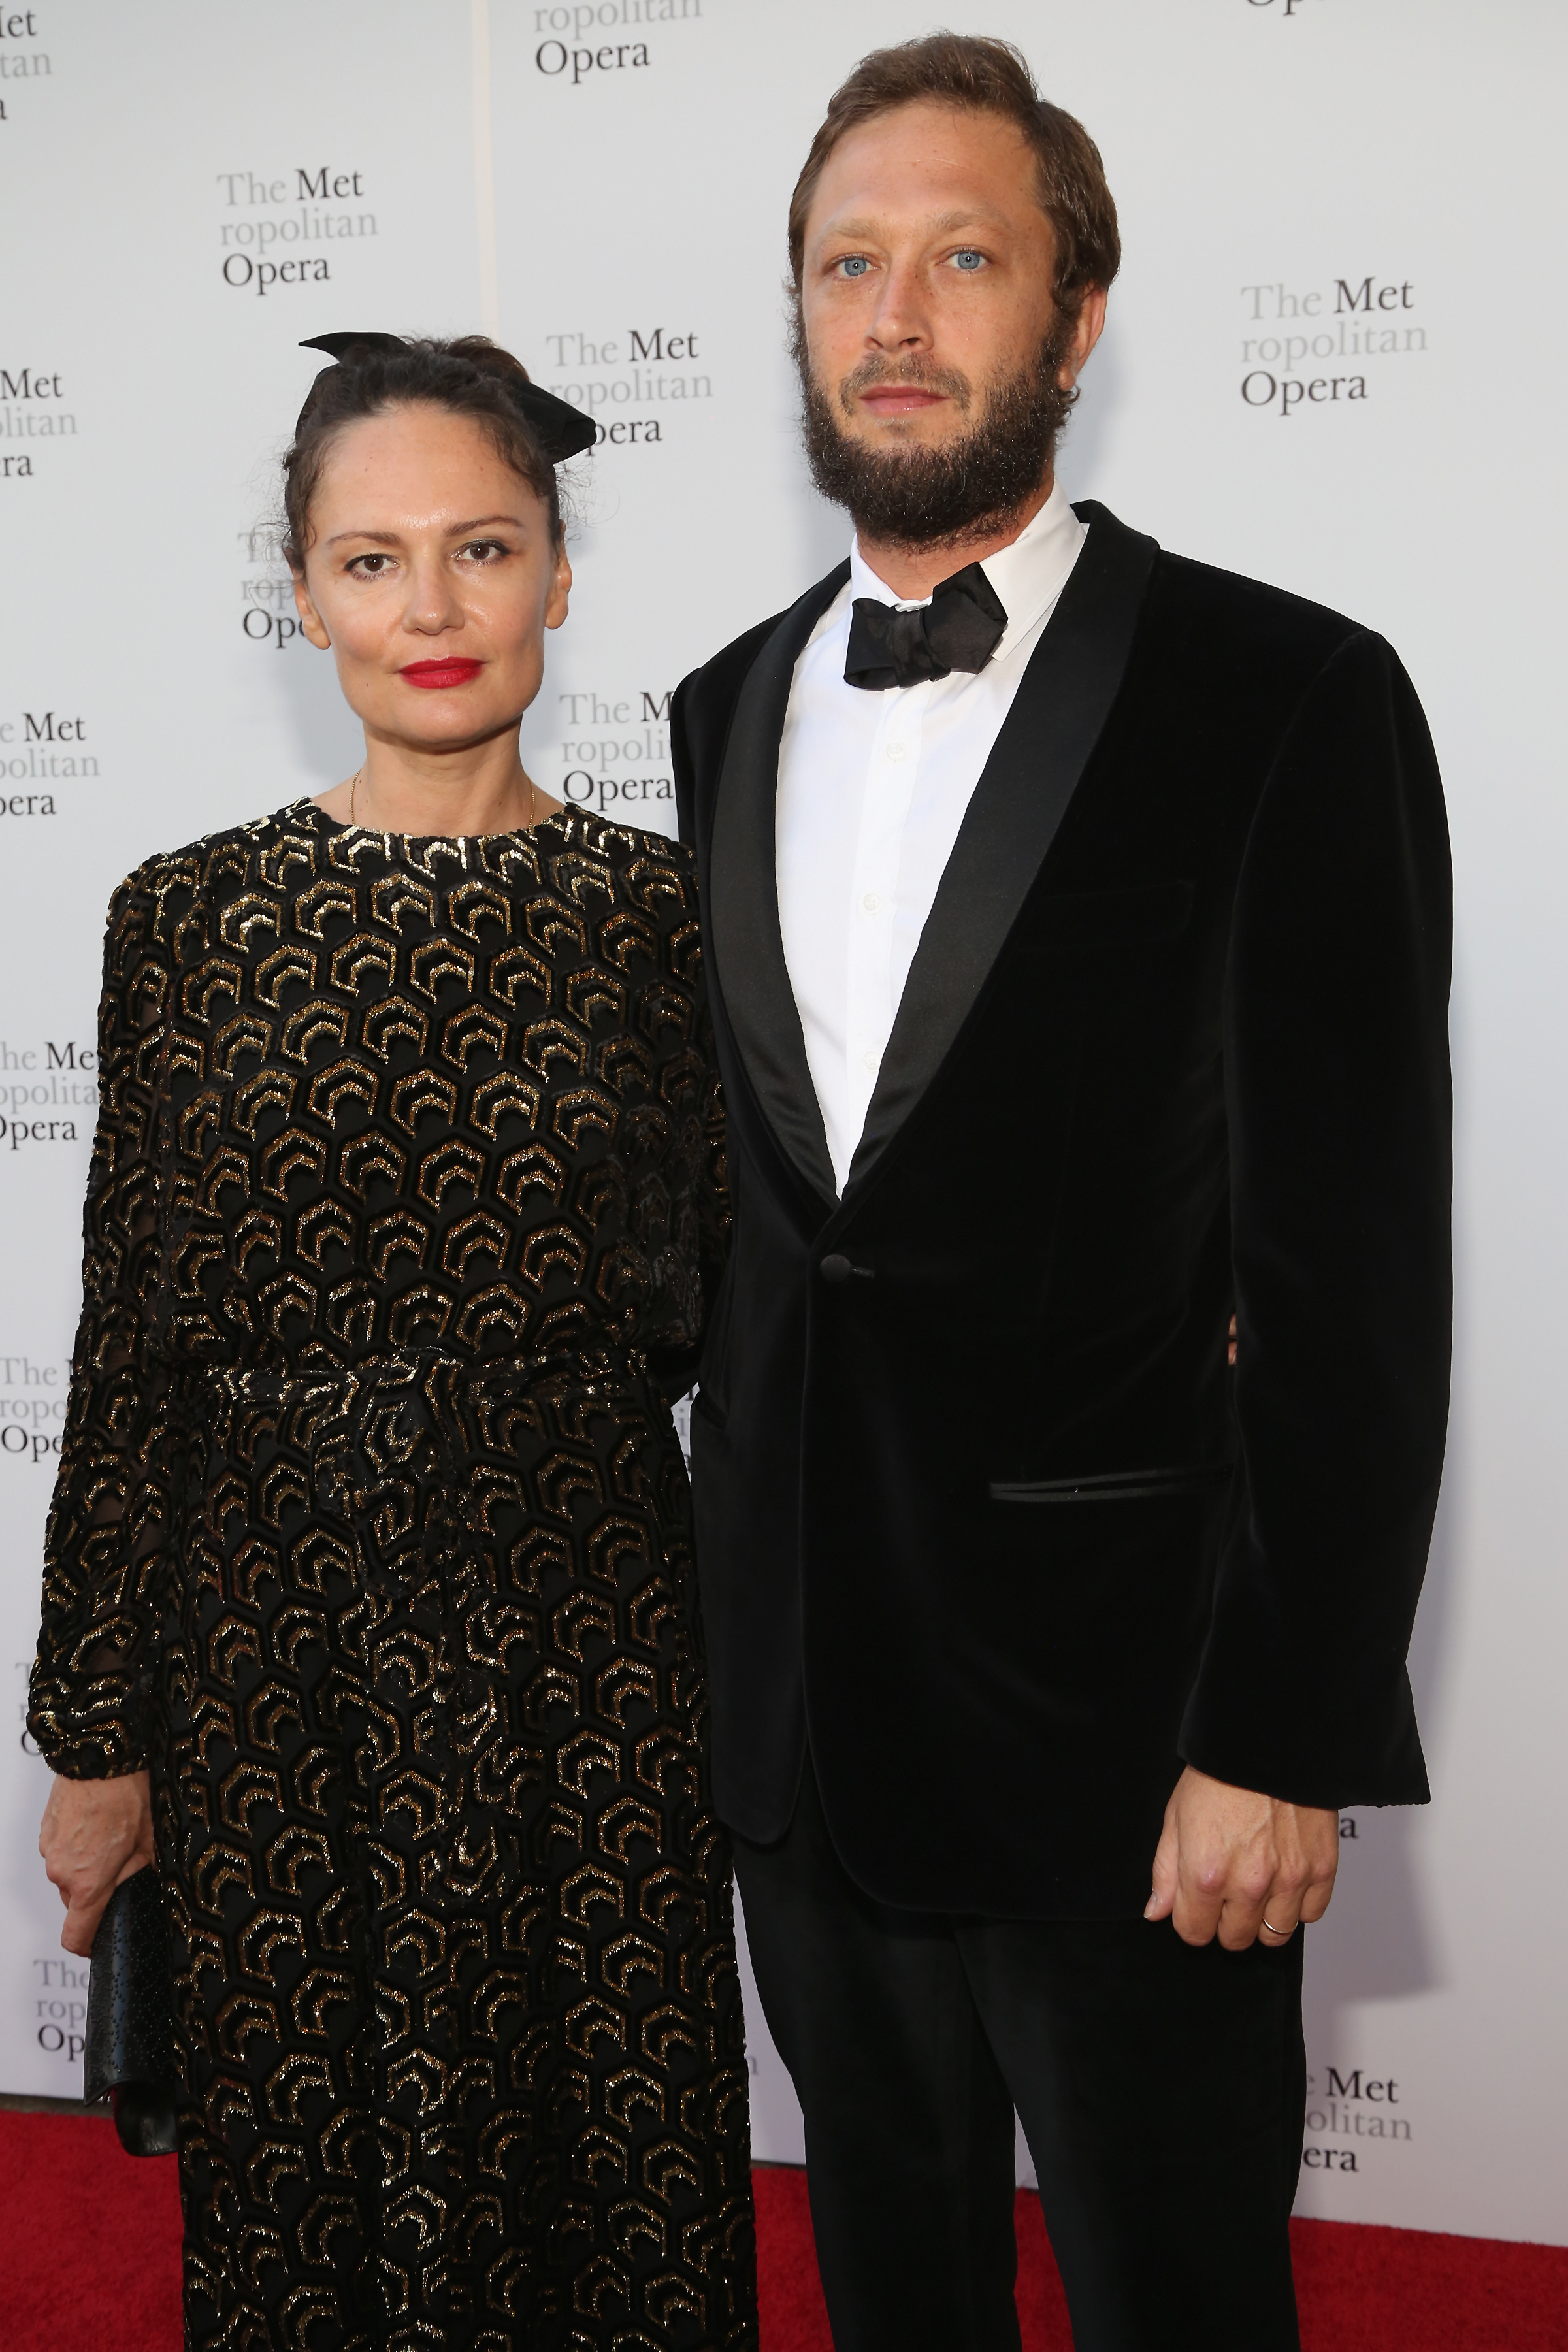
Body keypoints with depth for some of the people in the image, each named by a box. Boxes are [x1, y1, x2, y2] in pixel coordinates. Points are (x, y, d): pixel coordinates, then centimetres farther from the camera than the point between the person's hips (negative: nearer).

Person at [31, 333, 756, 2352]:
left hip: (587, 1651, 0)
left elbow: (722, 1310, 5)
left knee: (601, 2159, 13)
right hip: (278, 1651, 0)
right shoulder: (190, 917, -2)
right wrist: (99, 1736, 3)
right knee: (307, 2172, 14)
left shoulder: (662, 912, -1)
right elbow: (129, 1352, 0)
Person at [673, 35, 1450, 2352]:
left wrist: (1287, 1740, -15)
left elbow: (1352, 1269, -13)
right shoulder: (727, 712, 8)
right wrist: (714, 1601, 6)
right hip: (797, 1710, 5)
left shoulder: (1287, 698, -10)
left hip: (1121, 1723, -5)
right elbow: (737, 1196, 11)